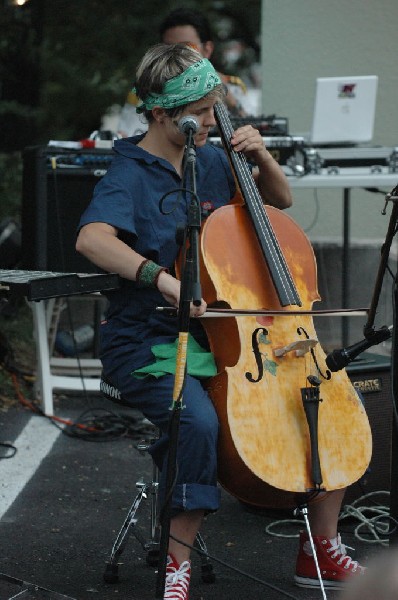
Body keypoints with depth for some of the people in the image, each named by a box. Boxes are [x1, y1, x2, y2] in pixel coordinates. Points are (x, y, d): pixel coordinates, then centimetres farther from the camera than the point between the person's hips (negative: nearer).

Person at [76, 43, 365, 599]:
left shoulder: (212, 159, 8)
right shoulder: (131, 176, -11)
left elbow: (281, 200, 22)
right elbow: (92, 238, -32)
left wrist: (262, 157, 2)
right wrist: (160, 277, -44)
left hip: (224, 331, 7)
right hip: (149, 343, -7)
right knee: (198, 420, -37)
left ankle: (322, 548, 6)